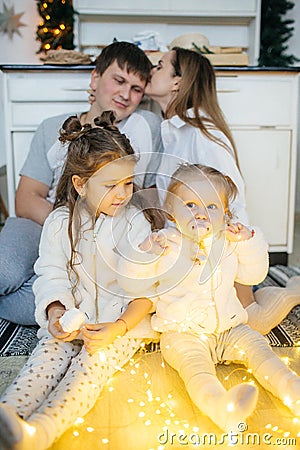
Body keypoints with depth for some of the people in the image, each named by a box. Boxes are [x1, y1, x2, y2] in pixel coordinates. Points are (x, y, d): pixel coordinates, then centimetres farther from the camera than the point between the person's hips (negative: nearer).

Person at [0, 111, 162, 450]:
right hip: (73, 317, 3)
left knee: (93, 360, -27)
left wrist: (117, 329, -22)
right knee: (49, 351, -22)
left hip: (124, 320, -2)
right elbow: (52, 274, -1)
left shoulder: (136, 222, -6)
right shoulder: (60, 222, 1)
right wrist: (56, 313, -21)